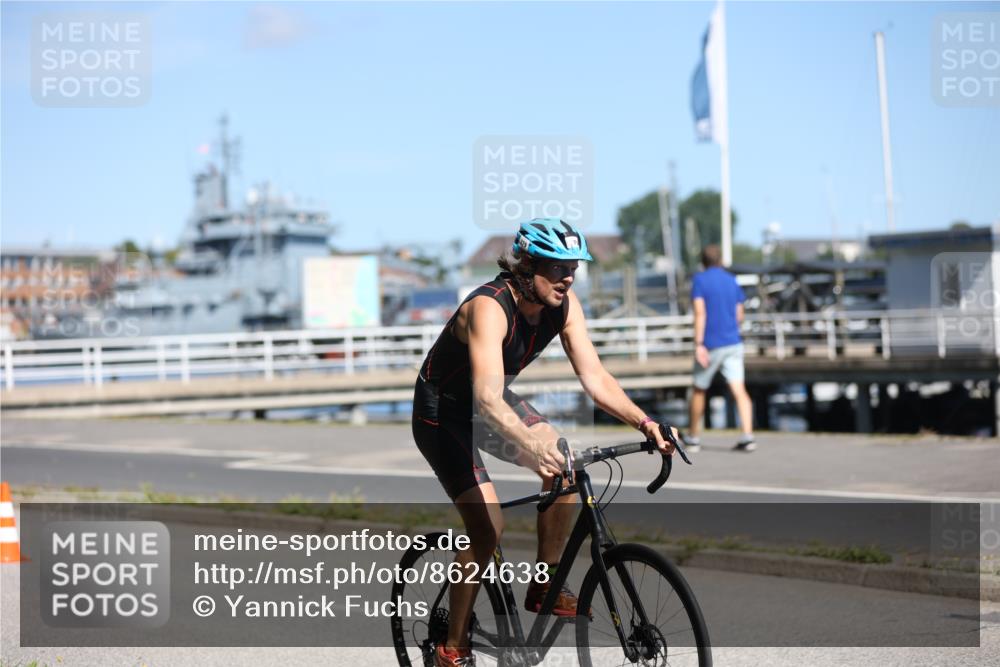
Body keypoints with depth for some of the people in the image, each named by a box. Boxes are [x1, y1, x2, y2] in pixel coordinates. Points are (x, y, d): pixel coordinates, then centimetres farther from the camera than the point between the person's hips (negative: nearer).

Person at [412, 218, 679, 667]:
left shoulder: (564, 305, -14)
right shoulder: (489, 308, -35)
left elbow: (595, 378, -15)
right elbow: (488, 400, -47)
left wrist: (644, 422, -30)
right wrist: (532, 446, -63)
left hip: (493, 402, 6)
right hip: (443, 415, -6)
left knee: (565, 467, -17)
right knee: (488, 530, -16)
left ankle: (544, 587, -1)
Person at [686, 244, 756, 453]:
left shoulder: (699, 280, -4)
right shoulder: (732, 281, 10)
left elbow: (700, 312, -14)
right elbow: (739, 316, 13)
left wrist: (699, 344, -18)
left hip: (711, 345, -3)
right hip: (733, 343, 3)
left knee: (699, 390, 14)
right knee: (738, 389, -6)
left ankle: (693, 437, 24)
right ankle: (747, 435, -22)